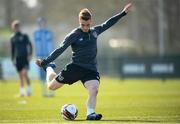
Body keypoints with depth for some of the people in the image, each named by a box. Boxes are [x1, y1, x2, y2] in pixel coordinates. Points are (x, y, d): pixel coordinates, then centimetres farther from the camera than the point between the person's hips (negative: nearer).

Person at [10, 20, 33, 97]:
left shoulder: (24, 36, 1)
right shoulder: (12, 38, 10)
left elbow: (29, 45, -1)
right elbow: (12, 49, 16)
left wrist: (30, 54, -12)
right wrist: (13, 59, 13)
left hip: (25, 58, -4)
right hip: (17, 58, 4)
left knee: (24, 73, -18)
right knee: (20, 76, 5)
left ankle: (29, 88, -4)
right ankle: (22, 91, 10)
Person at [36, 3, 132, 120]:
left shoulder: (95, 31, 9)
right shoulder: (74, 35, -7)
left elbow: (108, 23, 22)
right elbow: (60, 50, -8)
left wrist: (123, 13, 23)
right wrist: (44, 61, -13)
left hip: (91, 69, 3)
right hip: (75, 67, -3)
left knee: (94, 90, -25)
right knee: (52, 86, 7)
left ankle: (90, 114, -21)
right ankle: (49, 67, 37)